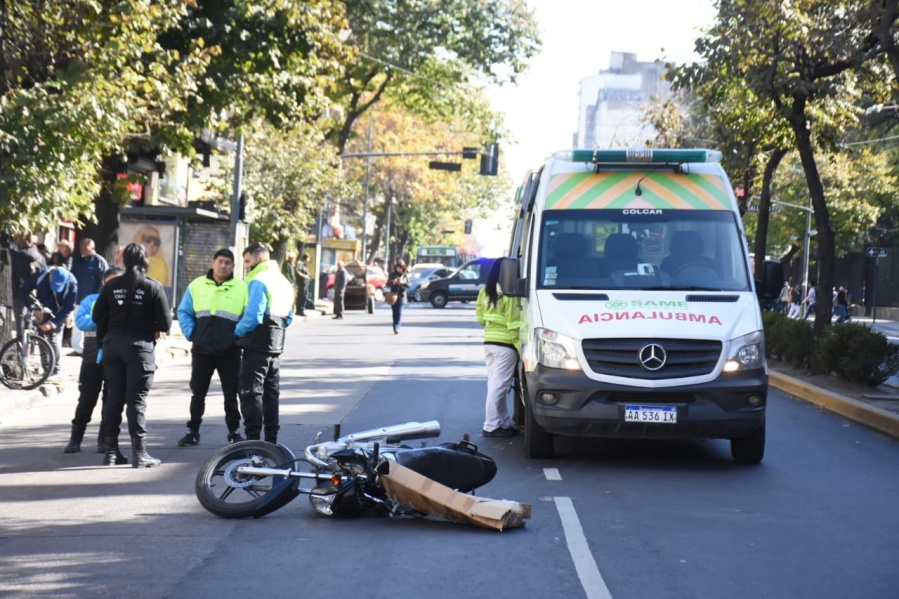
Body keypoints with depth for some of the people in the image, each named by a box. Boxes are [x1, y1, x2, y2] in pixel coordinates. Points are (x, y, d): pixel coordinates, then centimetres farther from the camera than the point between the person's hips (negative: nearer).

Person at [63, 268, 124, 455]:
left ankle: (104, 440, 15)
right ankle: (75, 439, 10)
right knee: (87, 398, 2)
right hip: (92, 358, 0)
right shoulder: (91, 300, 6)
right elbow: (80, 321, -8)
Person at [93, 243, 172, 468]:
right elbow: (165, 322, -8)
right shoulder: (153, 287, -7)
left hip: (113, 344, 3)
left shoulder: (111, 286, 2)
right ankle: (139, 453, -2)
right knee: (137, 399, -1)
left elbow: (98, 317, 2)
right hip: (140, 345, -3)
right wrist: (156, 330, 13)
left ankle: (111, 451, 14)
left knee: (113, 397, 10)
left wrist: (106, 337, 15)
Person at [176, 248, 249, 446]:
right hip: (202, 350, 2)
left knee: (231, 393, 6)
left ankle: (234, 431, 17)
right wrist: (191, 333, -3)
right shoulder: (197, 285, 5)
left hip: (230, 352, -2)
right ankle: (193, 431, 17)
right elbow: (184, 312, 8)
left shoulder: (242, 288, -1)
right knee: (198, 392, 9)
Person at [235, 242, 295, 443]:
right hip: (276, 346, 9)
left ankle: (253, 439, -8)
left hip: (257, 346, -9)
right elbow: (289, 317, 20)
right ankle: (271, 440, 17)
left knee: (251, 393, -5)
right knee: (271, 393, 13)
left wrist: (238, 331, -7)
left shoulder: (258, 281, -14)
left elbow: (252, 316, -21)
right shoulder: (284, 282, 16)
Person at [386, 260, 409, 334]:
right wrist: (393, 282, -17)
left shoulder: (404, 275, 6)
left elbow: (408, 285, 4)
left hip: (401, 297, -1)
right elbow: (388, 284, 3)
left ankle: (397, 328, -20)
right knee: (395, 314, 6)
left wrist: (403, 283, -16)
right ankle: (395, 329, 14)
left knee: (399, 313, -13)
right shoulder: (392, 275, 6)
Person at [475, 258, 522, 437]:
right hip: (505, 344, -8)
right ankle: (491, 426, -1)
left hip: (488, 341, 8)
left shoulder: (485, 291, 10)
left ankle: (505, 422, 19)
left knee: (495, 384, 12)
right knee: (499, 386, -3)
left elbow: (480, 317, 16)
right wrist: (520, 345, -11)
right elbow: (514, 323, -15)